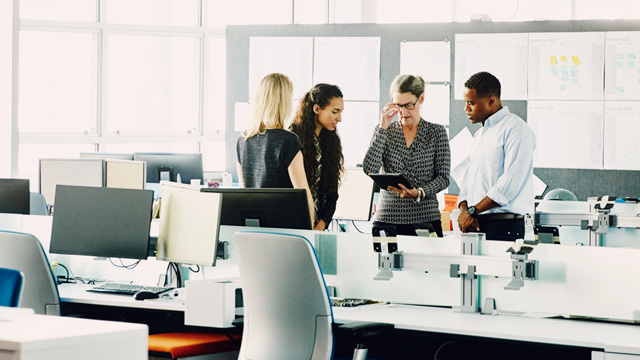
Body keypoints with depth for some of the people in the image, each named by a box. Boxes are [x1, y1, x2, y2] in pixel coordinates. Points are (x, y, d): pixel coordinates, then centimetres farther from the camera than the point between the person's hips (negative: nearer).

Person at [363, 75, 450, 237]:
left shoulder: (436, 132, 6)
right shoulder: (384, 132, 8)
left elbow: (443, 177, 1)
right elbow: (369, 169, -7)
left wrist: (419, 193, -17)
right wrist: (383, 128, -7)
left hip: (425, 219, -1)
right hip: (387, 217, 1)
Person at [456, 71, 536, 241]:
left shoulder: (516, 129, -7)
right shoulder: (480, 134, 22)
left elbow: (510, 183, -16)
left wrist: (472, 211, -13)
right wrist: (464, 210, 0)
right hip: (475, 224, 7)